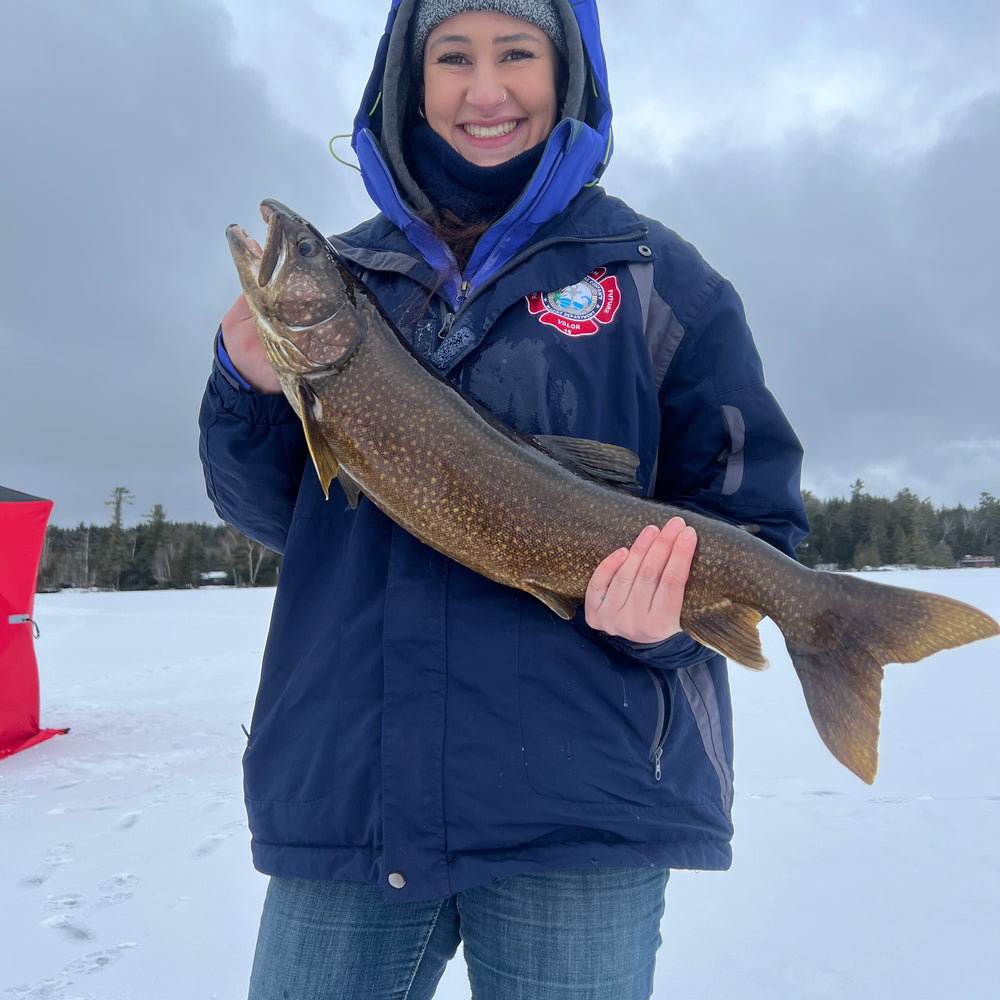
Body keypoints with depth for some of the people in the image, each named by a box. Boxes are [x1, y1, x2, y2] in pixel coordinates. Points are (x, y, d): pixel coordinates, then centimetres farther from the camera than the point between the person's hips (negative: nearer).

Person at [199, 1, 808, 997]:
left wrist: (663, 613, -17)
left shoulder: (655, 275, 3)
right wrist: (248, 386, -8)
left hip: (583, 799, -2)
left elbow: (751, 514, 3)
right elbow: (270, 515, 11)